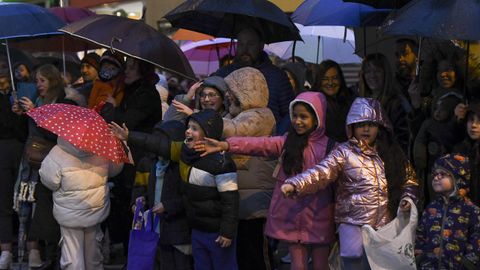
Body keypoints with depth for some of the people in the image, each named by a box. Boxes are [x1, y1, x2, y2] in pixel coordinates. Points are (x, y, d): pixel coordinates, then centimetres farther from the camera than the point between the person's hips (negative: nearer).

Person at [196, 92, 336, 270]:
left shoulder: (329, 146, -3)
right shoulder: (288, 142, 0)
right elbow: (260, 145, -13)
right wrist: (226, 145, -27)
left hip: (319, 216, -1)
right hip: (292, 213, 1)